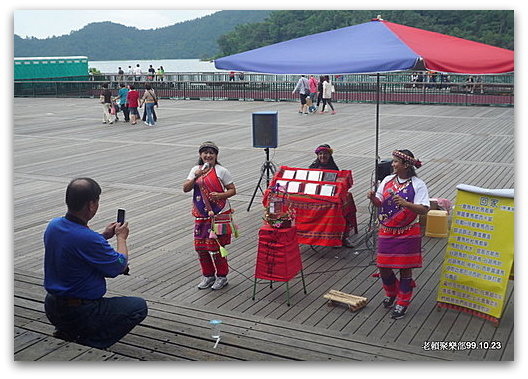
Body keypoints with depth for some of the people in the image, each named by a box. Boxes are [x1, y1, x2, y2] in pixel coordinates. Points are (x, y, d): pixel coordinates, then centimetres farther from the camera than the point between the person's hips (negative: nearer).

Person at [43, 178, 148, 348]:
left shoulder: (53, 225, -3)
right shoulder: (88, 239, -28)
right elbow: (120, 266, -13)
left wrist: (104, 235, 13)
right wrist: (121, 237, 3)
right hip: (79, 313, -8)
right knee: (139, 306, 4)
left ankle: (66, 330, 20)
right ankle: (90, 343, -4)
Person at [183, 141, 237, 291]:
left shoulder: (221, 171, -6)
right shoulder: (196, 170, 9)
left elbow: (232, 190, -4)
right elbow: (185, 189, 1)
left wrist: (220, 195, -22)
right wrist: (196, 177, -15)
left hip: (219, 215, -5)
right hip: (201, 215, 5)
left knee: (215, 247, -4)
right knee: (200, 247, 8)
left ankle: (222, 276, 15)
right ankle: (208, 275, 25)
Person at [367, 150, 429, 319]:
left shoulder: (418, 184, -12)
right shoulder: (388, 180, 4)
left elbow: (424, 209, -19)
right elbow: (380, 203, 8)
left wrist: (405, 203, -34)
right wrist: (373, 198, -14)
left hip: (407, 234, -4)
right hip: (386, 232, 5)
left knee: (405, 269, 5)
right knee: (383, 268, 9)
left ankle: (402, 303, 22)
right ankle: (391, 293, 38)